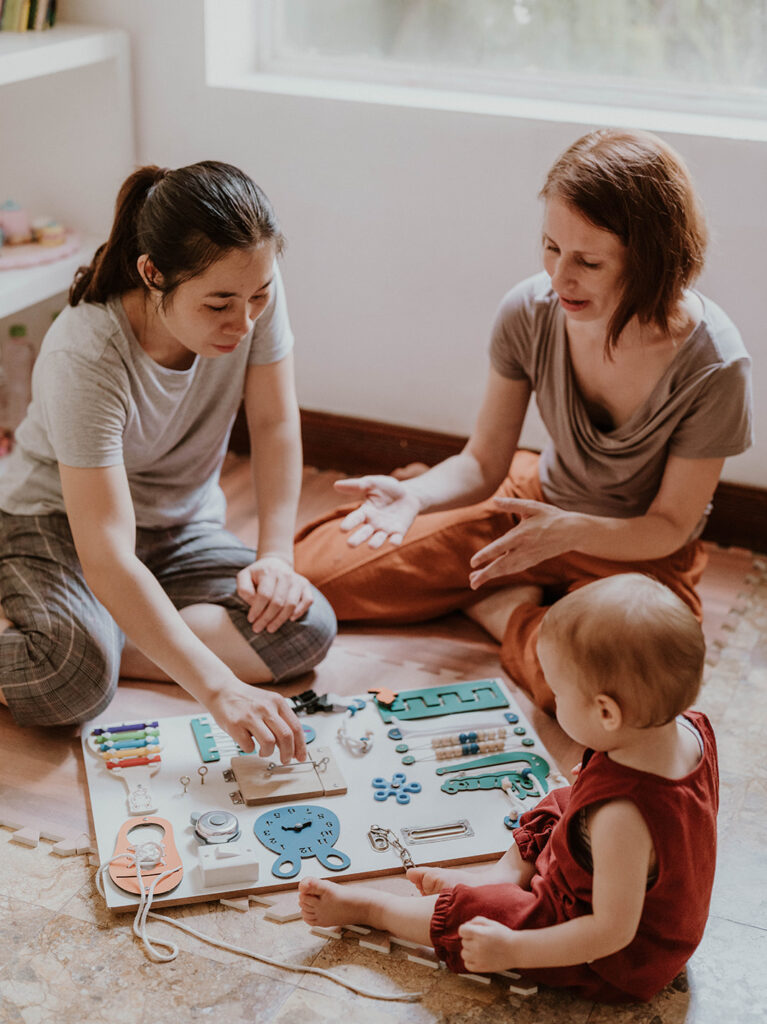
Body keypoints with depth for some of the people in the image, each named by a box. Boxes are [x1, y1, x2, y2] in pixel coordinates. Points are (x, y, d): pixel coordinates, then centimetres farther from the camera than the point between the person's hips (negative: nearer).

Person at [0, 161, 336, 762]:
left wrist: (276, 558, -19)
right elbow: (106, 557, -39)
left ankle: (103, 643, -12)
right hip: (59, 522, -5)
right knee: (72, 683, -35)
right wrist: (219, 688, -45)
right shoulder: (85, 357, -34)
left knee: (307, 629, -19)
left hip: (182, 528, 6)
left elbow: (275, 423, -8)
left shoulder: (252, 289, -21)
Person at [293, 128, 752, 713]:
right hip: (537, 507, 3)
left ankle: (516, 617, -4)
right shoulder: (530, 313, -18)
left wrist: (568, 530, -37)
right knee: (311, 569, -5)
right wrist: (415, 496, -30)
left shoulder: (714, 367, -27)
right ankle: (508, 598, 6)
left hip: (639, 552, -3)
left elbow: (670, 527, -17)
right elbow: (483, 463, -8)